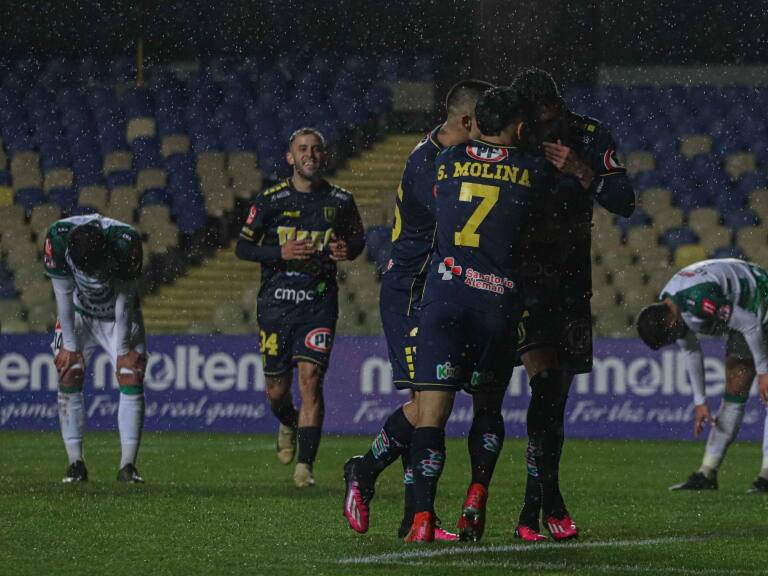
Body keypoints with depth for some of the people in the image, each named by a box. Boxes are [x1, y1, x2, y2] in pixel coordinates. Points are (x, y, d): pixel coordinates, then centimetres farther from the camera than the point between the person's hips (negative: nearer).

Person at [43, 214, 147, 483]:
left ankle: (127, 465, -11)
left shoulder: (126, 241, -34)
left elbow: (125, 299, -21)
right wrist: (70, 345, -13)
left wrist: (122, 349, -14)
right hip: (78, 315, 1)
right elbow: (63, 293, -17)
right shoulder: (58, 237, -31)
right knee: (68, 378, -10)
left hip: (120, 317, -1)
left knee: (131, 378, -12)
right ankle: (76, 463, -5)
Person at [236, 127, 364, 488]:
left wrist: (348, 250, -5)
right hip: (277, 302, 1)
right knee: (276, 390, 6)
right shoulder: (271, 200, 0)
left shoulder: (340, 201, 4)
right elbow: (242, 246, 4)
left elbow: (357, 238, 19)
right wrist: (281, 253, -12)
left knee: (310, 378, -15)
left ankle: (304, 465, -13)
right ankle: (289, 424, 43)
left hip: (319, 303, -1)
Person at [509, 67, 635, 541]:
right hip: (522, 275, -3)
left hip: (571, 275, 3)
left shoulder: (590, 137, -5)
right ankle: (551, 502, -17)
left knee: (557, 395, 4)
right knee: (546, 381, -19)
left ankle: (532, 512, 12)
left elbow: (625, 203, -12)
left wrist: (581, 171, -25)